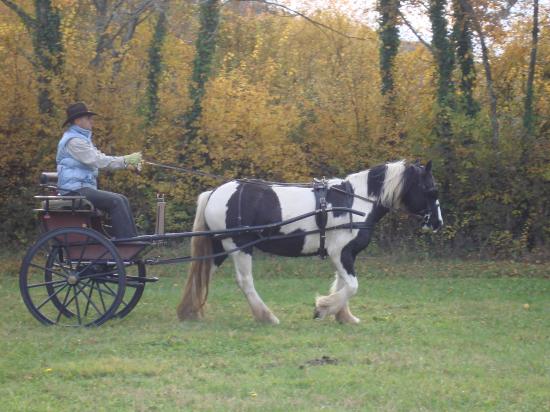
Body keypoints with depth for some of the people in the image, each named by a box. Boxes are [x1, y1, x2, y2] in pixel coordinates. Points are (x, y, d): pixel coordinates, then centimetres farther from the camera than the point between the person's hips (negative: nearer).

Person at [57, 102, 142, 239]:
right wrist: (126, 160, -17)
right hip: (75, 190, -10)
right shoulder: (73, 140, -13)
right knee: (116, 201, -20)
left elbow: (100, 159, 19)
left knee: (121, 200, 3)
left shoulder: (82, 138, 22)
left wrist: (126, 164, 5)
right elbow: (98, 160, -20)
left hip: (84, 188, 10)